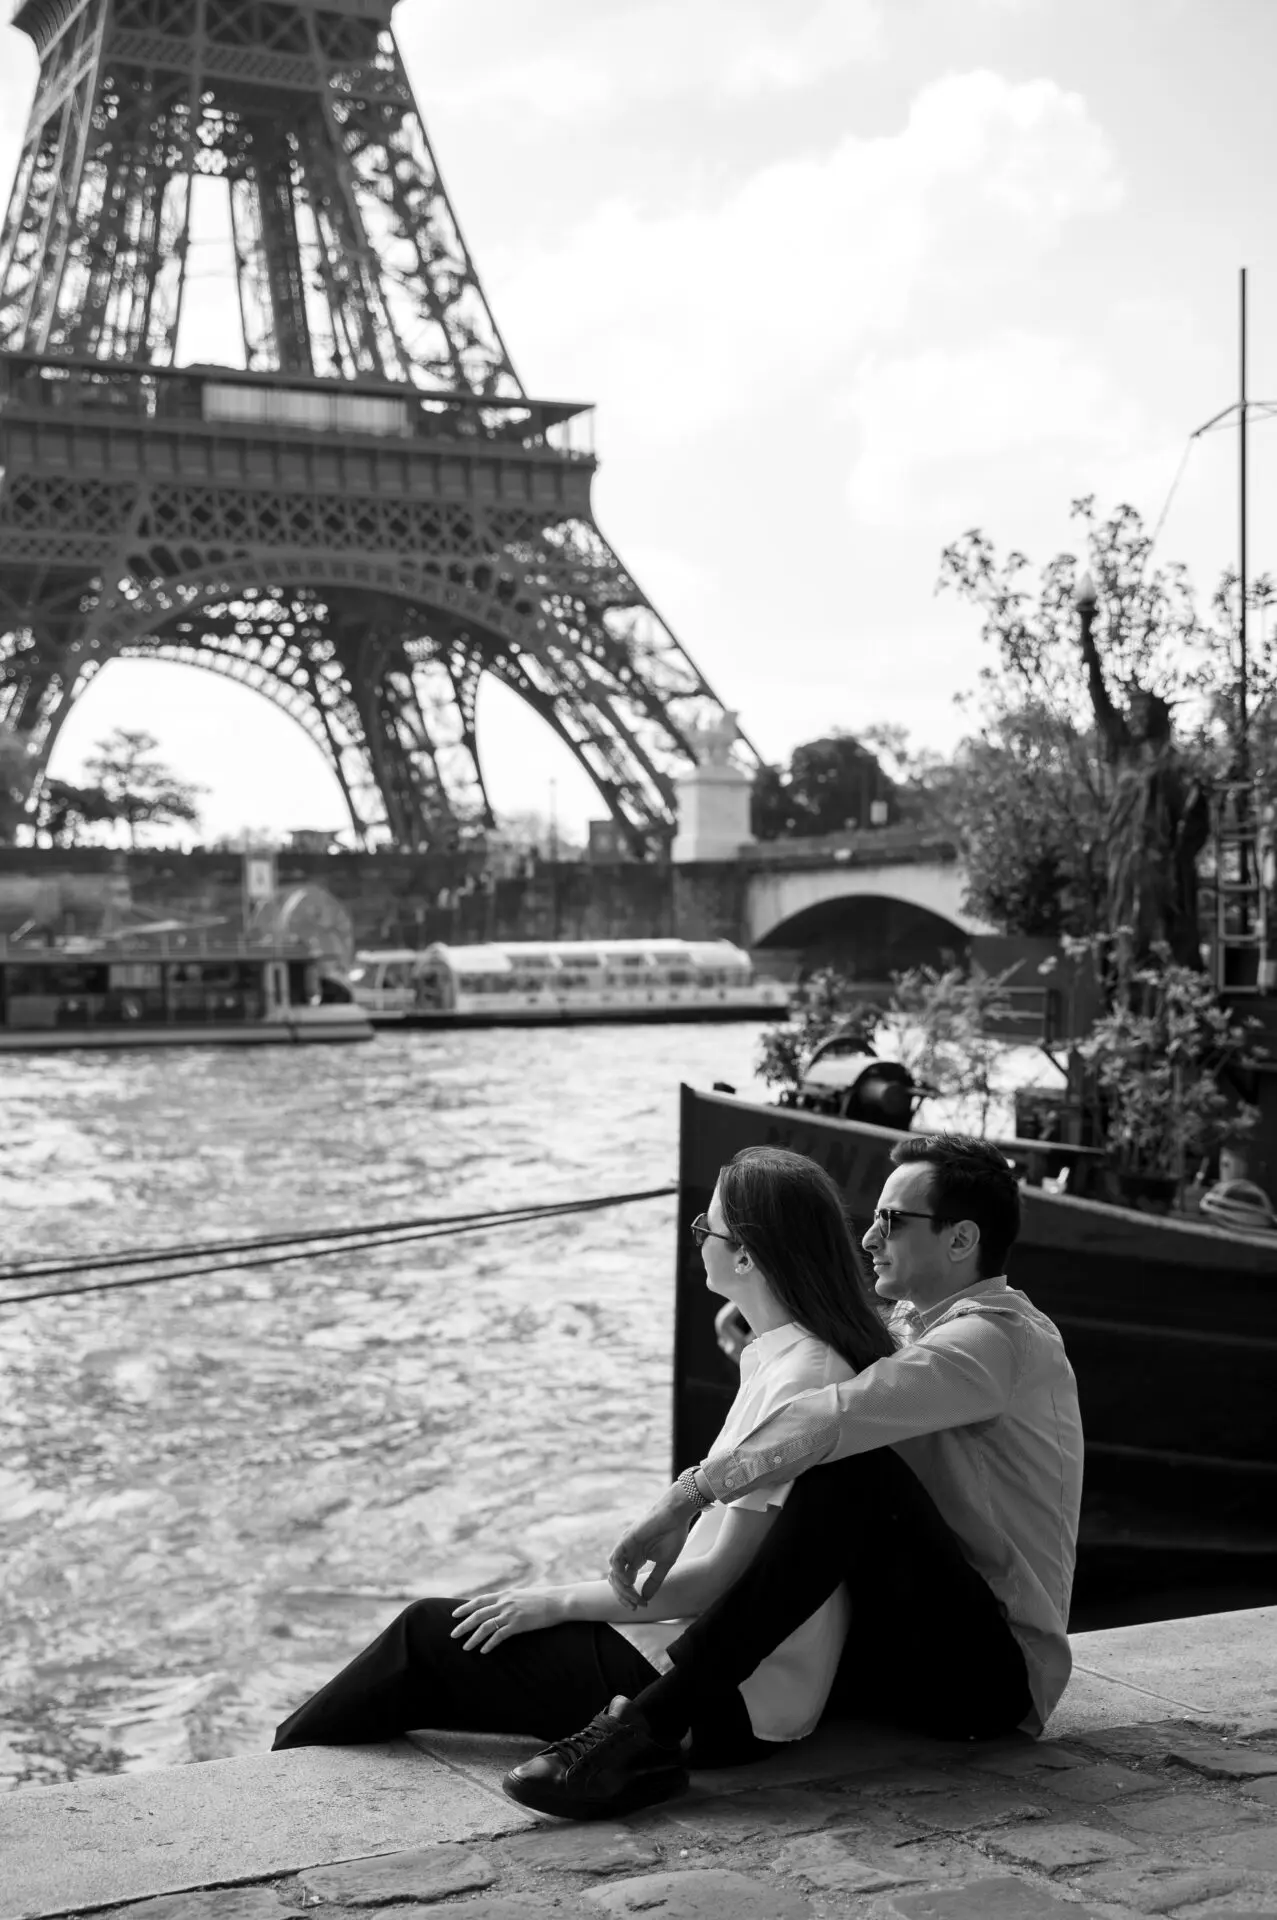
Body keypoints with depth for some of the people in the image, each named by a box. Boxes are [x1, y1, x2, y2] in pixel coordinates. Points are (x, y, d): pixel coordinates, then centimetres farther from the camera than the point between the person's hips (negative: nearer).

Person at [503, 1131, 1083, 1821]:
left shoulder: (996, 1337, -15)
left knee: (856, 1472, -30)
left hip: (996, 1669, -10)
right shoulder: (915, 1327, 16)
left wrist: (686, 1497, -31)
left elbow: (839, 1419, -29)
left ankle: (646, 1727, -34)